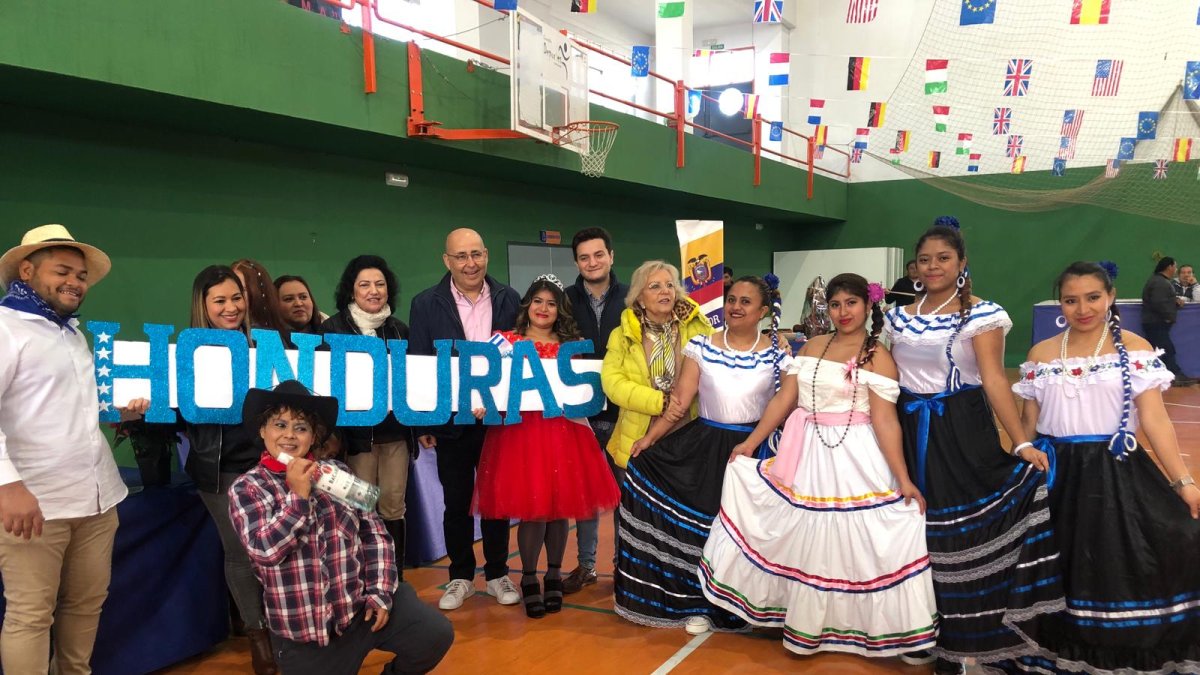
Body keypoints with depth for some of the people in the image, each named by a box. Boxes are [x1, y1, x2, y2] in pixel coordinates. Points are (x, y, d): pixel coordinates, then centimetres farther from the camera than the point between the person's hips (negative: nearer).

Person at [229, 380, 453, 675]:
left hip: (363, 602, 2)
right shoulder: (246, 488, -3)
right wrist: (298, 496, -21)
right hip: (303, 629, -2)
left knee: (436, 634, -9)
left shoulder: (337, 472, 4)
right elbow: (265, 550, -18)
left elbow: (374, 532, 5)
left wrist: (380, 592, -4)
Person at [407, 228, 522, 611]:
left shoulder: (509, 300, 1)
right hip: (451, 420, -1)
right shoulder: (426, 304, -3)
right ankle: (460, 577, 26)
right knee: (456, 502, 10)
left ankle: (497, 573, 27)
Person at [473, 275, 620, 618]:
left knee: (560, 506, 7)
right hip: (520, 431, -2)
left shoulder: (571, 346, 12)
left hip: (563, 432, 3)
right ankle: (528, 578, 17)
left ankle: (554, 574, 27)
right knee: (532, 509, -4)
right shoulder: (507, 341, 4)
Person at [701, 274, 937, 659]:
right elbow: (784, 399, 6)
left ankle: (850, 624, 20)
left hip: (853, 460, -5)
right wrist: (750, 443, 2)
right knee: (804, 540, 14)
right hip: (807, 455, 5)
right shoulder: (812, 347, 8)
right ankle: (807, 624, 31)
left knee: (848, 541, 1)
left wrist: (903, 479, -19)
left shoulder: (878, 356, -7)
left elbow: (885, 420, -13)